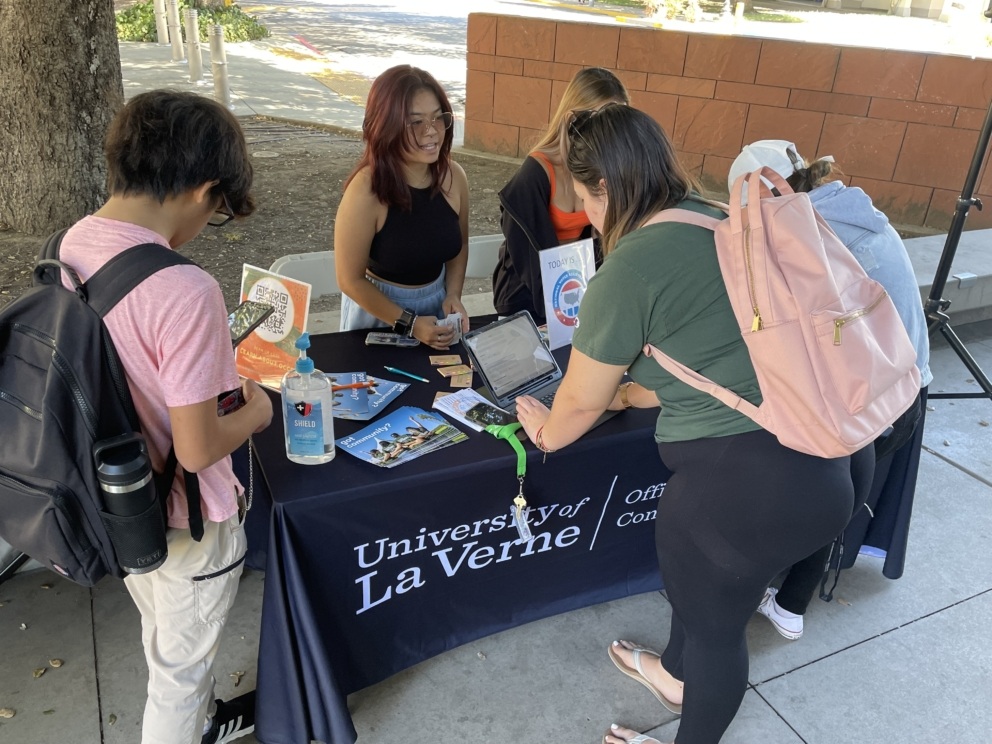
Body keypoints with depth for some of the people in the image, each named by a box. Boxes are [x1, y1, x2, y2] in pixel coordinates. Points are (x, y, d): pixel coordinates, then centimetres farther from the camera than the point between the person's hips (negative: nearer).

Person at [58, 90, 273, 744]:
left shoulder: (71, 246, -8)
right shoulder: (185, 292, -33)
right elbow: (197, 449, -28)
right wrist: (256, 411, -10)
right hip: (185, 523, -8)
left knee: (166, 636, 32)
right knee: (182, 663, 20)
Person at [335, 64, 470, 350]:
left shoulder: (453, 176, -11)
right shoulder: (367, 190, -26)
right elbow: (351, 280, -19)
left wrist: (453, 296, -8)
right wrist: (408, 324, -19)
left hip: (436, 301, 5)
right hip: (376, 311, -4)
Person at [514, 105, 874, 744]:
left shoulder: (630, 268, -17)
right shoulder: (724, 220, 7)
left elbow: (580, 402, -5)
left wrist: (547, 431, 16)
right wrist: (635, 392, 27)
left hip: (749, 481, -8)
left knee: (714, 620, 19)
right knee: (696, 574, 31)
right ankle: (677, 674, 60)